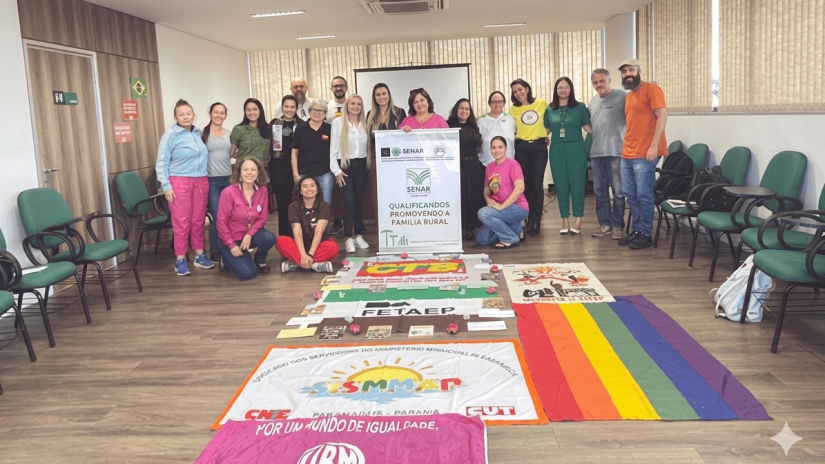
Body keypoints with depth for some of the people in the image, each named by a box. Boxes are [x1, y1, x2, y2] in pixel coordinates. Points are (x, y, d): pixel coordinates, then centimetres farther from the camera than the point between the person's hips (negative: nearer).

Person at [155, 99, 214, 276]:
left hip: (201, 182, 5)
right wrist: (166, 186, -11)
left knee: (198, 221, 10)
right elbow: (162, 163, -5)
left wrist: (204, 178, 5)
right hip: (180, 183, -4)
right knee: (181, 222, -2)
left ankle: (199, 256, 21)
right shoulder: (171, 135, -4)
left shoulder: (198, 133, 9)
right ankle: (180, 260, 6)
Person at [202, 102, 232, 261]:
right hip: (211, 180, -4)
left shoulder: (229, 134, 12)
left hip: (228, 179, 4)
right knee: (218, 217, -7)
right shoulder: (203, 133, -2)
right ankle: (215, 251, 7)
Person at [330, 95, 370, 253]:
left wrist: (368, 164, 2)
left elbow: (368, 145, 9)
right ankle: (348, 239, 1)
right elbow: (333, 148, -4)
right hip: (345, 166, -3)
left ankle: (359, 236, 16)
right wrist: (336, 170, -8)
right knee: (349, 202, -7)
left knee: (359, 202, 8)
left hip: (361, 165, 3)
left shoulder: (365, 123, 8)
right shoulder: (338, 122, -2)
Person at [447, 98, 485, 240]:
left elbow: (479, 145, 18)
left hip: (473, 166, 5)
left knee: (474, 196, 6)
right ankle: (458, 227, 7)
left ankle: (470, 227, 15)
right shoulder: (449, 126, -4)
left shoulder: (473, 127, 14)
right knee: (458, 197, -1)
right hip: (456, 167, -5)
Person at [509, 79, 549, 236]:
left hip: (539, 147, -1)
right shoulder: (513, 109, 4)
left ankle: (536, 221, 0)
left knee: (537, 184, -4)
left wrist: (546, 135, 2)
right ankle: (529, 219, 15)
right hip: (521, 148, 2)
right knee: (525, 184, 5)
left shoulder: (542, 103, 1)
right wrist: (515, 136, -2)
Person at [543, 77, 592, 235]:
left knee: (576, 184, -2)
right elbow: (546, 130, 16)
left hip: (576, 149, -3)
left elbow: (588, 128, 1)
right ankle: (565, 220, 14)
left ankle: (578, 221, 6)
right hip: (556, 151, 3)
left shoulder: (580, 107, 2)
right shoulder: (550, 109, 9)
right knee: (560, 185, 5)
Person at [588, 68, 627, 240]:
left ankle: (617, 225, 8)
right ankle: (605, 224, 19)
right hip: (596, 152, 7)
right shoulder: (592, 102, 16)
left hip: (616, 151, -6)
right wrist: (590, 146, 15)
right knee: (600, 190, 10)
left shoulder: (622, 96, -6)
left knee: (618, 191, 0)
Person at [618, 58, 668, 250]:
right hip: (627, 153, 8)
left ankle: (645, 234, 5)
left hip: (645, 154, -8)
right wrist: (627, 146, 12)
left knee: (643, 195, -5)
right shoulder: (628, 95, 18)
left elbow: (662, 115, -13)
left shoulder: (651, 89, -6)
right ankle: (637, 230, 21)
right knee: (629, 194, 11)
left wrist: (654, 145, -19)